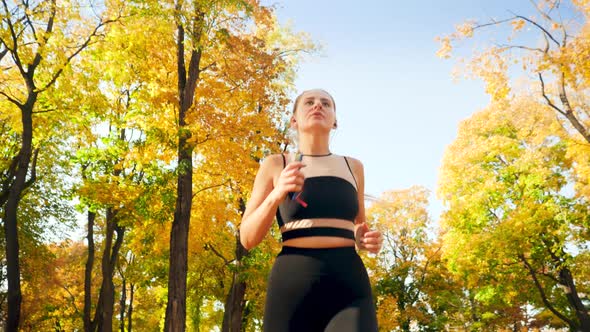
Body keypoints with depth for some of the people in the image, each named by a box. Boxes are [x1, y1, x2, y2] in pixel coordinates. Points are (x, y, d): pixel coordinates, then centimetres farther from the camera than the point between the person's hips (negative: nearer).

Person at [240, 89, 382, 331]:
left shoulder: (352, 167, 17)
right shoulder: (275, 165, 10)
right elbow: (247, 238, 5)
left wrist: (368, 240, 6)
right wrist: (276, 194, -12)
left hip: (350, 285, 2)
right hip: (293, 285, -1)